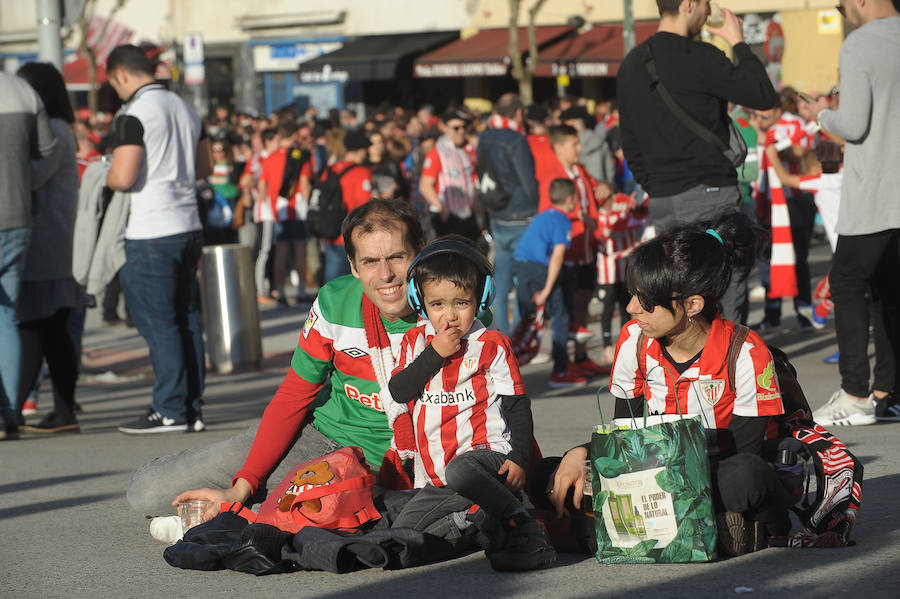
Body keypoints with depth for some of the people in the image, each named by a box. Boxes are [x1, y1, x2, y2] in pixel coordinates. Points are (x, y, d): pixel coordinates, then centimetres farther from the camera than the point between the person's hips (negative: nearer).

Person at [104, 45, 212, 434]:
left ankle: (171, 411, -1)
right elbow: (204, 167, 20)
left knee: (158, 324, -3)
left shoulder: (133, 114, -13)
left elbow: (122, 177, -20)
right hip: (189, 225, 8)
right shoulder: (184, 109, 13)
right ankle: (192, 409, 13)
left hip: (151, 234, -8)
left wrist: (107, 177, 1)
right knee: (186, 320, 11)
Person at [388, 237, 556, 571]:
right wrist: (435, 355, -12)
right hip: (435, 474, 6)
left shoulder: (492, 346, -1)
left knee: (460, 472, -41)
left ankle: (528, 536, -34)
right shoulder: (416, 342, 10)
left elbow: (518, 406, 0)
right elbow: (399, 392, -3)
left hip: (485, 452, -6)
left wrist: (519, 458, -11)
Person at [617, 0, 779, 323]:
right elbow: (765, 96, -8)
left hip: (662, 202, 7)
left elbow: (630, 145, 16)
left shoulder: (631, 64, 12)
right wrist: (739, 43, 2)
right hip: (709, 193, -7)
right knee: (728, 305, -4)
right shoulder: (699, 58, -12)